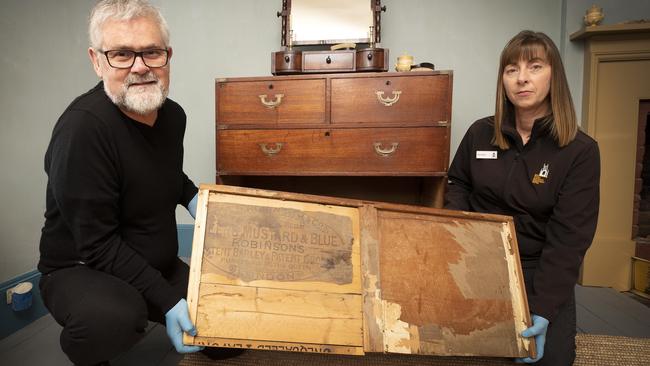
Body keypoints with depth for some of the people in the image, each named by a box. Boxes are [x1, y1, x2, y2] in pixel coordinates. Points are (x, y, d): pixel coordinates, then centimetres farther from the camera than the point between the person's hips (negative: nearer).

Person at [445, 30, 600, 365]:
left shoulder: (580, 151, -13)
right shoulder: (480, 133, -5)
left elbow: (569, 237, -18)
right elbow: (458, 184, 11)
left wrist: (543, 309, -24)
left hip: (539, 269, -1)